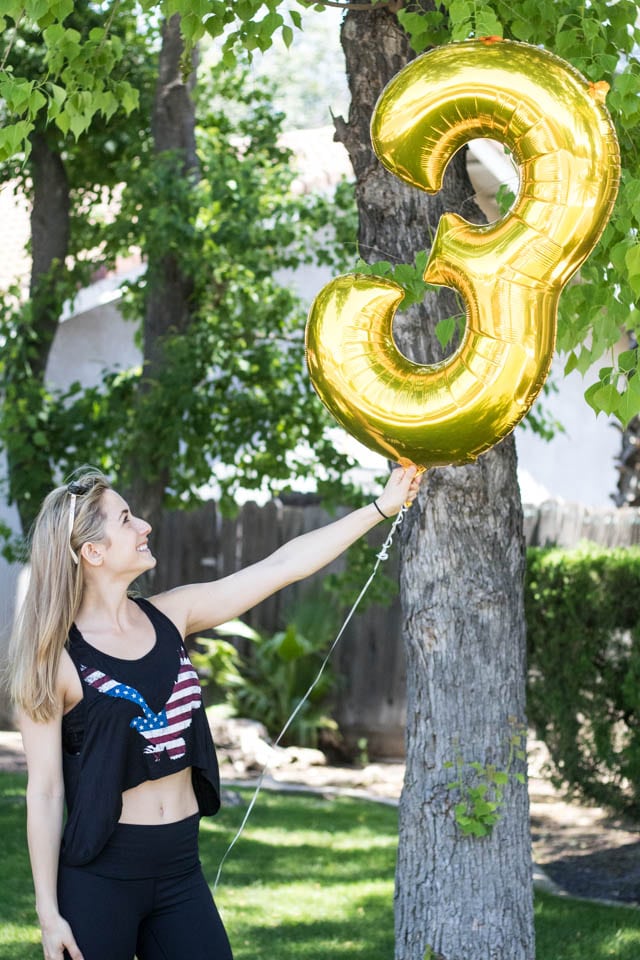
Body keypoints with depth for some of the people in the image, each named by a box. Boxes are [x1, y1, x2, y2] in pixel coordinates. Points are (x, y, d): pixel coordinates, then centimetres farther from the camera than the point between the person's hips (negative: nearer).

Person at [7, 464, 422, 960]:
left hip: (181, 868, 5)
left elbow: (282, 566, 6)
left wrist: (381, 507, 6)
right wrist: (49, 913, -11)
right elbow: (45, 791, -9)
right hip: (100, 876, -5)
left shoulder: (170, 617, 4)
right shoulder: (58, 658, -10)